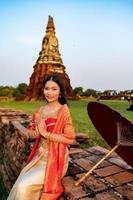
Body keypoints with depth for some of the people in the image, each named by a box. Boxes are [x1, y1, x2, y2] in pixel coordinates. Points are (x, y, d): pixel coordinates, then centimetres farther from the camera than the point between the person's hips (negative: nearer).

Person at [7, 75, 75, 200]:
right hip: (39, 155, 5)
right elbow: (29, 133, 8)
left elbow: (70, 138, -18)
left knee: (24, 186, -12)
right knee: (20, 184, -6)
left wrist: (46, 133, -20)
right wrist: (37, 132, -15)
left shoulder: (63, 111, -14)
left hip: (55, 159, -5)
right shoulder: (40, 110, 4)